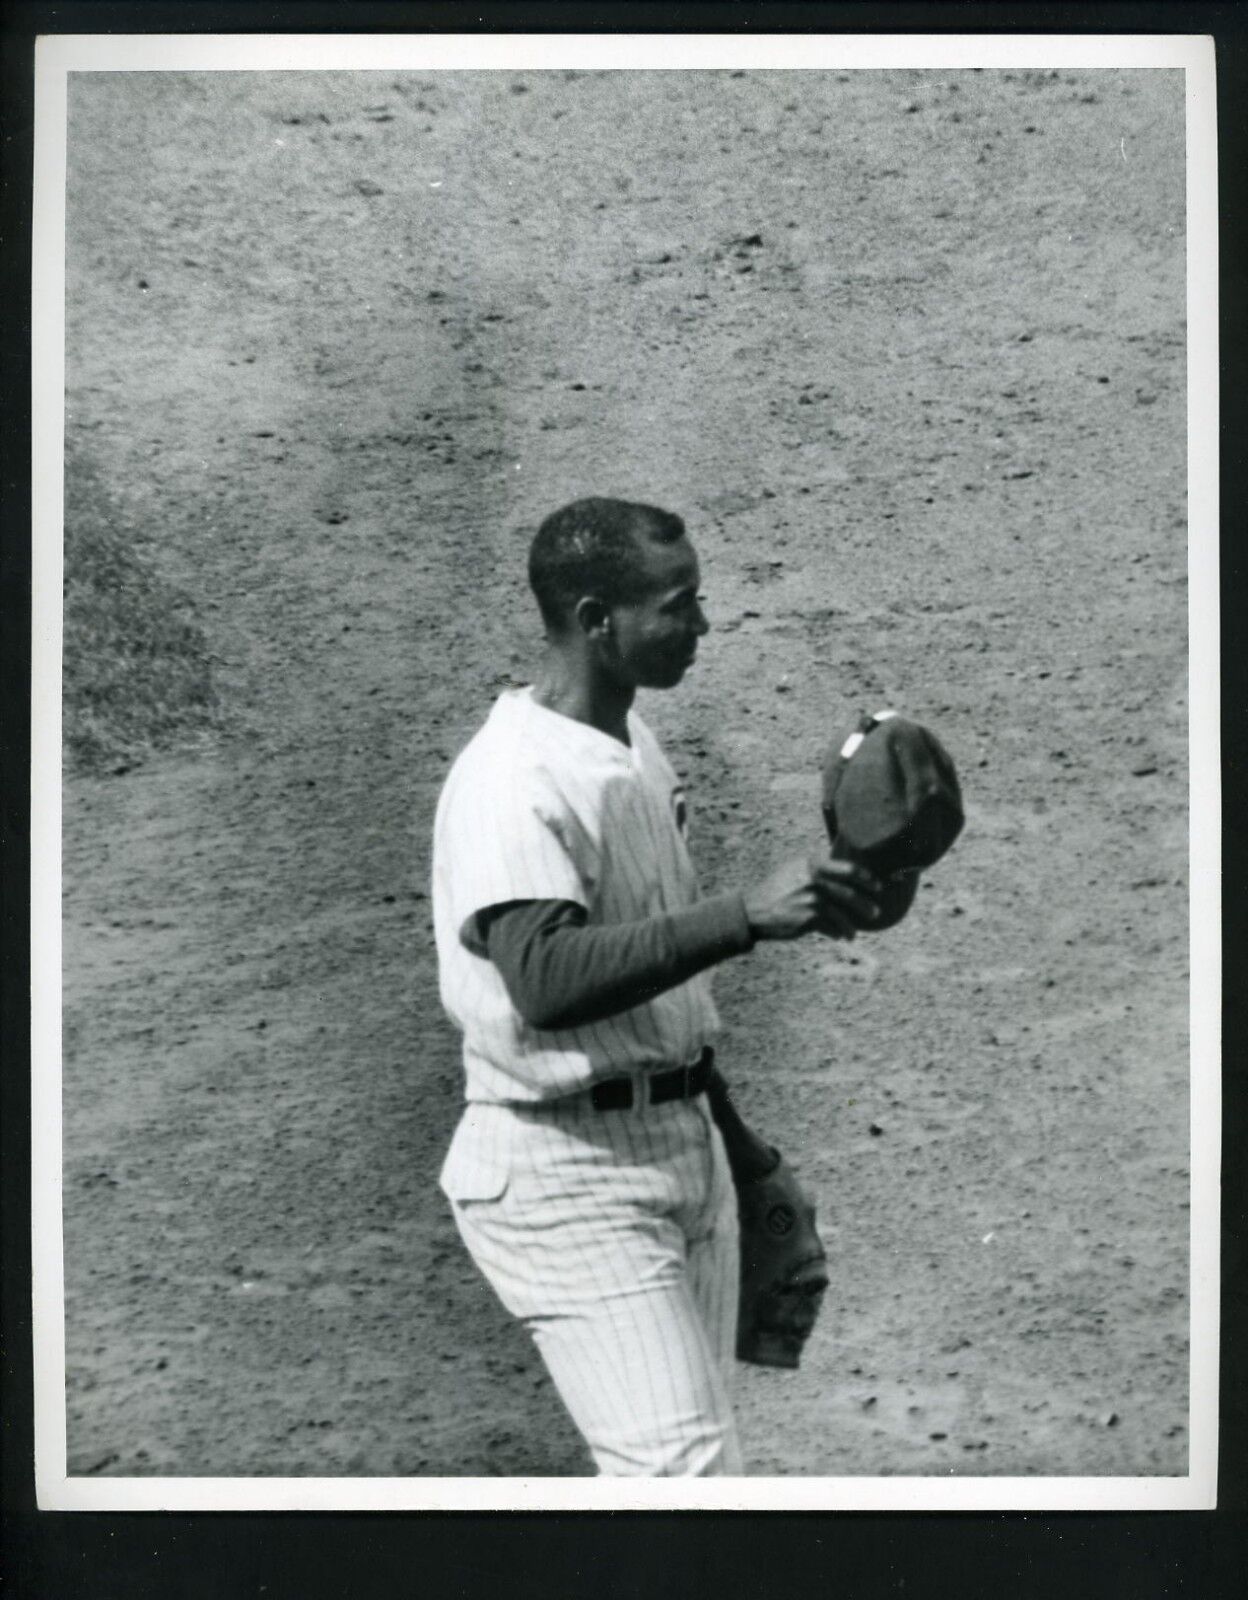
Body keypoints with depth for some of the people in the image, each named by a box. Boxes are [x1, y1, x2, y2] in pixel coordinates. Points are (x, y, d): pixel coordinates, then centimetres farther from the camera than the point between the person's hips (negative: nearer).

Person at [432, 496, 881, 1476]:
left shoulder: (639, 746, 11)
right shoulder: (511, 779, -19)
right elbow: (545, 980, -34)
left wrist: (731, 1124, 23)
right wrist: (748, 914, -40)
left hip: (685, 1141, 9)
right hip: (565, 1171, -9)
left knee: (700, 1430, 17)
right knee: (686, 1468, -12)